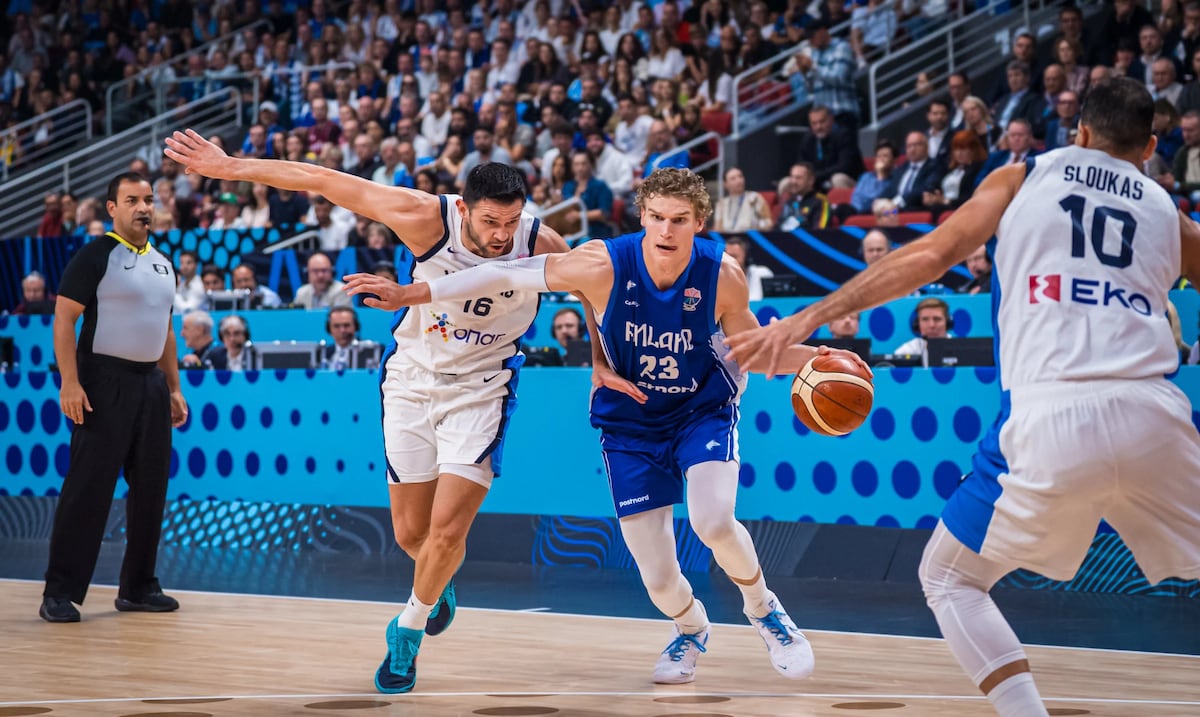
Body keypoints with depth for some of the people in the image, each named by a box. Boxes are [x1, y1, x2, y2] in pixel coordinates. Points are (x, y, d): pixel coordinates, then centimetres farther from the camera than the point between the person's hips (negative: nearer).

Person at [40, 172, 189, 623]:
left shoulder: (163, 264, 15)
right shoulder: (96, 256, -8)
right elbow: (64, 319, -12)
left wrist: (174, 389, 17)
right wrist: (70, 383, -20)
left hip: (150, 383, 7)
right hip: (105, 381, -7)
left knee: (150, 489, 9)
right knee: (88, 488, -9)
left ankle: (138, 587, 19)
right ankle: (59, 593, -5)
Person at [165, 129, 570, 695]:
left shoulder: (540, 244, -22)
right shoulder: (428, 219, -24)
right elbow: (327, 182, -18)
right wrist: (228, 166, -16)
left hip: (480, 389, -1)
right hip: (413, 378, 1)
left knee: (447, 530, -11)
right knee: (410, 532, 8)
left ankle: (409, 629, 17)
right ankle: (439, 584, 45)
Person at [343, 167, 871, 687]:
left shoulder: (723, 276, -20)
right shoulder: (604, 265, -25)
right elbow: (507, 276, -16)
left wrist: (810, 357, -21)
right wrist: (411, 294, -15)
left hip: (703, 410, 0)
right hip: (630, 424, 0)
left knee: (713, 522, -28)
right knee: (658, 580, -2)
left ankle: (761, 607, 5)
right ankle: (691, 629, 36)